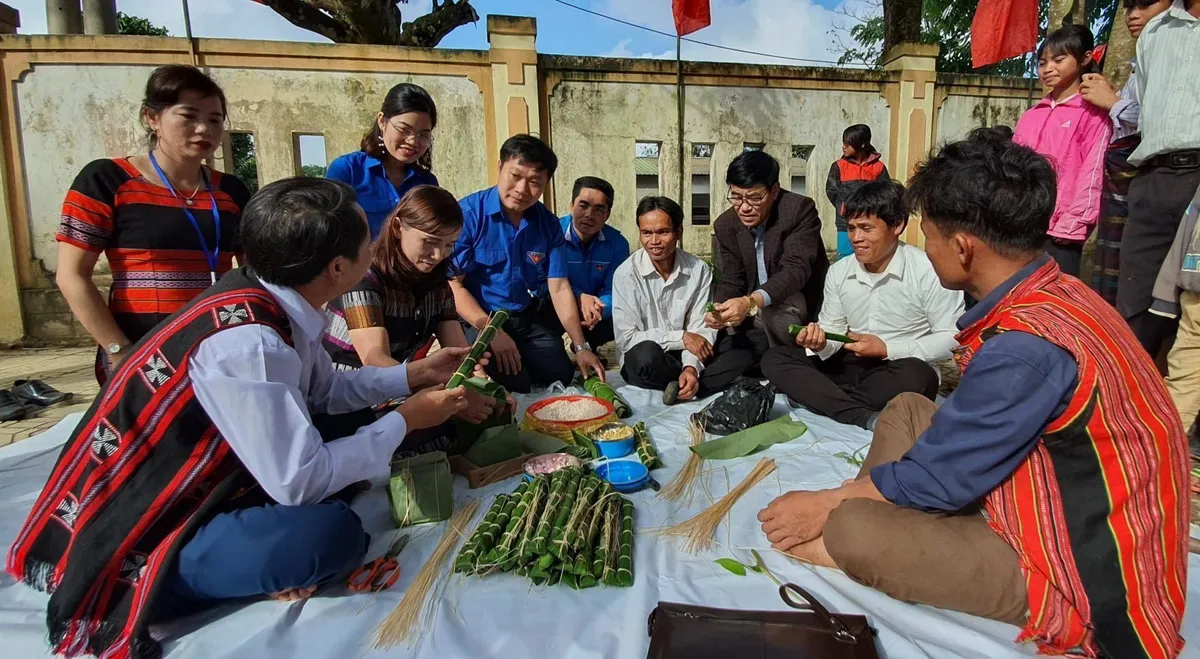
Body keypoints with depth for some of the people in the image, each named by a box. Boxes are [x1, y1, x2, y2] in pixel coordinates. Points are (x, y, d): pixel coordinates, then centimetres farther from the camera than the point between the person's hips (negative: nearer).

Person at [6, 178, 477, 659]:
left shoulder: (270, 302, -6)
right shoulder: (246, 342, -31)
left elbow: (324, 390, 11)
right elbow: (299, 482, -26)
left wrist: (414, 374, 7)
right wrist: (404, 421, -15)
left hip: (197, 486, 9)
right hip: (125, 542, -8)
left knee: (345, 441, 5)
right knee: (332, 532, -30)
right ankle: (148, 582, -7)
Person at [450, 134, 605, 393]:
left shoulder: (548, 223, -1)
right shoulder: (468, 213, -14)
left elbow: (559, 287, -2)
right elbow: (452, 284, -14)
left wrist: (581, 346, -9)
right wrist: (491, 331, -23)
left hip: (531, 320, 5)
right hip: (478, 322, -4)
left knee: (562, 379, -5)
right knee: (513, 386, -20)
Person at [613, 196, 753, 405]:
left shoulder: (699, 270, -3)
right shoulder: (626, 274, -12)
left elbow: (701, 330, -6)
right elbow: (626, 338, -14)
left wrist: (691, 367, -25)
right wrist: (682, 337, -17)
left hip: (685, 357, 4)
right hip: (643, 363, -3)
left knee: (743, 358, -16)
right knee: (646, 353, -37)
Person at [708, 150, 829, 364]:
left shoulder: (800, 209, -20)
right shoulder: (726, 224, -4)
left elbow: (796, 269, -31)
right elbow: (732, 280, -2)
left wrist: (751, 302, -47)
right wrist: (719, 309, -26)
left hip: (803, 306, -5)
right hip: (756, 315, 6)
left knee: (776, 309, -34)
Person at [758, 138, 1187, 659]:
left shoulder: (1028, 346, -30)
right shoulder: (1053, 292, 0)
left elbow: (938, 476, -21)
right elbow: (962, 435, 9)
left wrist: (830, 504, -5)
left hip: (1082, 575, -9)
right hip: (1072, 512, 9)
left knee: (852, 529, -22)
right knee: (906, 409, 11)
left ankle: (851, 546, 10)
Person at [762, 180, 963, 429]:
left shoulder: (928, 271, -11)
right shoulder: (838, 272, 5)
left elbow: (954, 338, -11)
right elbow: (833, 332, 9)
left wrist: (887, 349, -16)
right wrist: (821, 343, -16)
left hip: (898, 373, -4)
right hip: (849, 367, 5)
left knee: (916, 376, -39)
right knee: (774, 358, -15)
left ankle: (816, 397, -20)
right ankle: (864, 417, -30)